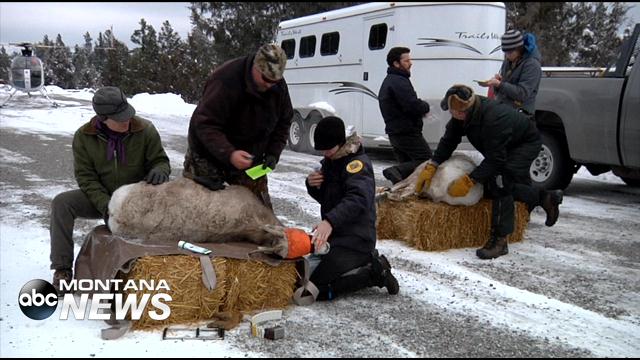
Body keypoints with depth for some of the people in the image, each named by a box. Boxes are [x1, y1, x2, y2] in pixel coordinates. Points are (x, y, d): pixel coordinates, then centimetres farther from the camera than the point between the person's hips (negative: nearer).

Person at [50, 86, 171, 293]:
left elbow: (160, 160, -5)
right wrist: (106, 206, -25)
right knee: (61, 203, -23)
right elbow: (85, 177, -10)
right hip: (100, 199, 1)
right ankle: (62, 269, -14)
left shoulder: (145, 130, -14)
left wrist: (159, 171, -32)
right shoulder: (84, 136, -11)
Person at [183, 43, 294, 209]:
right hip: (209, 155, -5)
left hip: (247, 158, 5)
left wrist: (273, 153, -7)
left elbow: (283, 122, 7)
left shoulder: (279, 87, -8)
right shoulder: (225, 79, -28)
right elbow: (204, 124, -30)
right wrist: (228, 154, -42)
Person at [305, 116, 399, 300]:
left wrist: (330, 221, -50)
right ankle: (366, 263, 15)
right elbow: (324, 198, 20)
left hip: (355, 239, -10)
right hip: (336, 235, 10)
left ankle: (376, 271, -4)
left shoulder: (357, 162, -17)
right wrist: (312, 185, -3)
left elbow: (358, 199, -35)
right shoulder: (330, 161, 11)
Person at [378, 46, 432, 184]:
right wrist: (426, 106, -3)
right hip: (408, 133, -10)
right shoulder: (399, 82, -15)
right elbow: (414, 107, -25)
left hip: (394, 133, 10)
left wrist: (421, 107, 7)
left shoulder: (388, 81, 20)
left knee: (406, 164, 14)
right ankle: (396, 171, -25)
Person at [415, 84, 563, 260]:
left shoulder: (493, 119, -42)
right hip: (506, 145, 9)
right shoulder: (463, 113, -17)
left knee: (500, 180, -29)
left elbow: (495, 159, -37)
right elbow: (448, 141, -9)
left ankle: (499, 239, -26)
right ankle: (545, 198, 26)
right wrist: (431, 166, -19)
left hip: (527, 143, -9)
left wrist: (468, 181, -38)